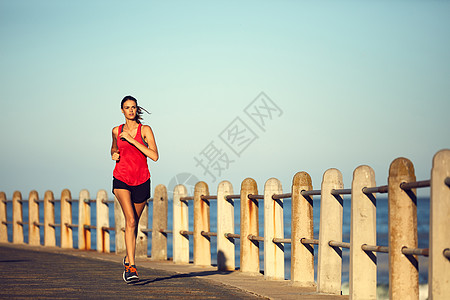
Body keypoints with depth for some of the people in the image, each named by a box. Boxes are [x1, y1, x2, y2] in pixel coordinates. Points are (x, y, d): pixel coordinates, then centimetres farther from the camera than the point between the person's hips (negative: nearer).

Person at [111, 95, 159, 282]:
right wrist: (114, 154, 3)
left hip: (141, 181, 0)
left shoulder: (145, 130, -3)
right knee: (130, 220, -20)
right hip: (121, 180, 0)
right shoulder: (116, 131, 6)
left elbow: (154, 156, -15)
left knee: (134, 223, 13)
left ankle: (128, 259, 37)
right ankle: (132, 267, -25)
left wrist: (133, 140, -17)